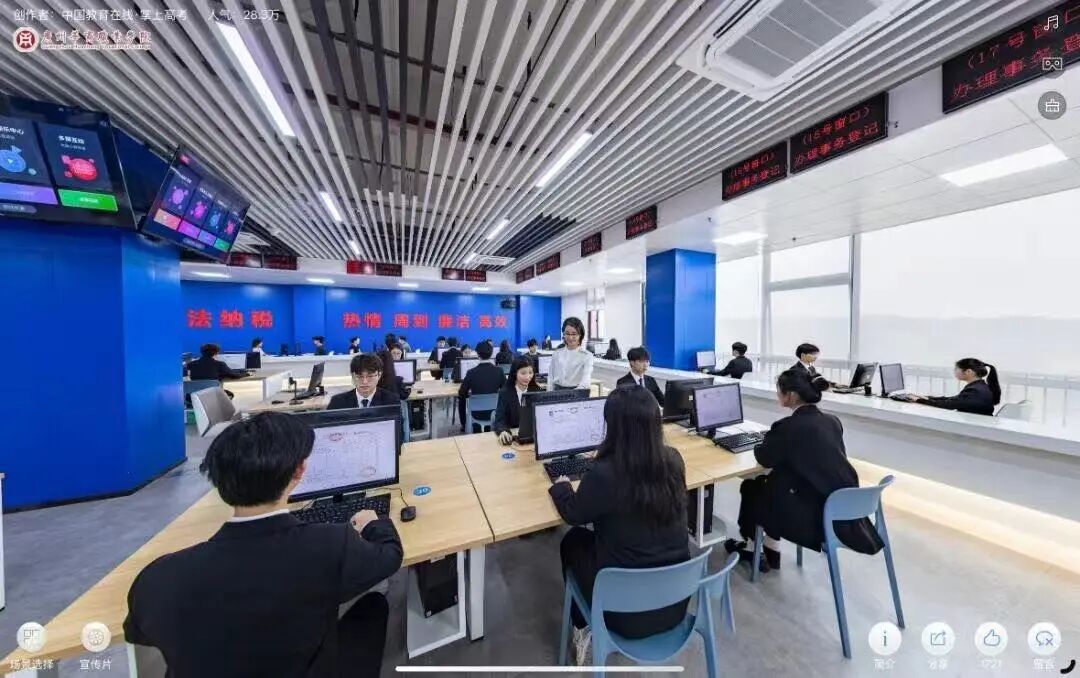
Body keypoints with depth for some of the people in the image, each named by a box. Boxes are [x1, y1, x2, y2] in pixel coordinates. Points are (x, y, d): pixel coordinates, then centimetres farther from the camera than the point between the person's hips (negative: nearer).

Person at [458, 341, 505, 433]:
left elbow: (461, 394, -7)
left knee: (461, 400, 26)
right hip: (494, 411, 1)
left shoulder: (471, 372, -16)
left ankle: (464, 426, 39)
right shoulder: (499, 371, -10)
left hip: (477, 413, -1)